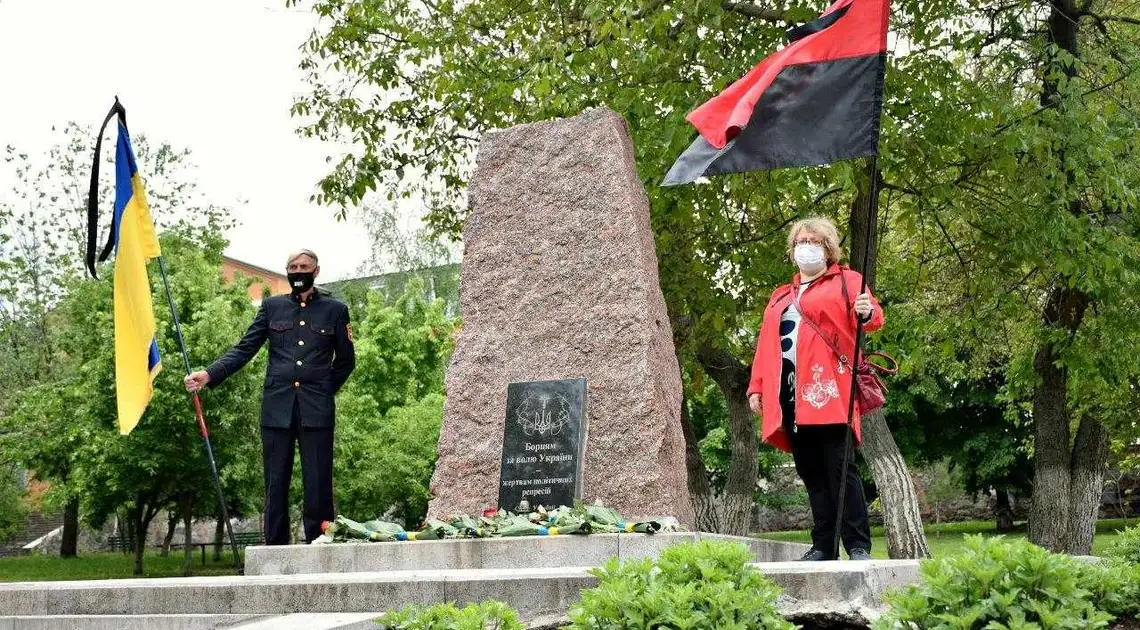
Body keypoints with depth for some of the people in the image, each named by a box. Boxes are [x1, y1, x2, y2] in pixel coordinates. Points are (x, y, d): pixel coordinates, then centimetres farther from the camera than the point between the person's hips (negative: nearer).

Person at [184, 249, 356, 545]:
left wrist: (324, 391, 6)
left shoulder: (335, 310, 9)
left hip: (317, 410, -1)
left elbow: (346, 360, 16)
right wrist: (209, 374, -8)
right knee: (275, 486, 2)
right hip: (277, 408, 1)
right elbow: (244, 349, 6)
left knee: (318, 485, -4)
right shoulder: (272, 306, 12)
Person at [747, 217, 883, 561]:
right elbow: (766, 344, 23)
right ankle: (823, 547, 6)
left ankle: (858, 547, -6)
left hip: (827, 392, -5)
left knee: (840, 470, -9)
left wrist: (867, 313, -30)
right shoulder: (780, 297, 26)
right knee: (811, 475, 5)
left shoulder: (845, 281, 10)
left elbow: (870, 313, -6)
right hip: (790, 397, 6)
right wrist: (757, 387, 14)